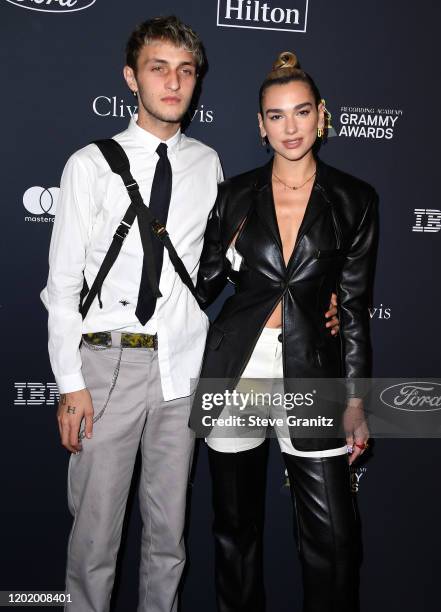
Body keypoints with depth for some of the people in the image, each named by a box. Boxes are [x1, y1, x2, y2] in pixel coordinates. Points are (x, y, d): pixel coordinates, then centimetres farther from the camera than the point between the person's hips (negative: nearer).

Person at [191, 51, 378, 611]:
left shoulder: (353, 201, 2)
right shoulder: (235, 196, 4)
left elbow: (354, 308, 3)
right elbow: (204, 284, 10)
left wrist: (355, 400, 2)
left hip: (311, 370, -1)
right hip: (235, 365, 1)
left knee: (333, 538, -2)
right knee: (236, 526, 13)